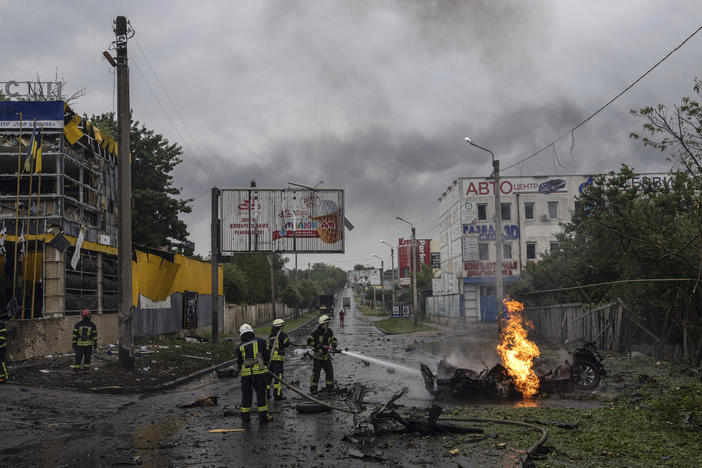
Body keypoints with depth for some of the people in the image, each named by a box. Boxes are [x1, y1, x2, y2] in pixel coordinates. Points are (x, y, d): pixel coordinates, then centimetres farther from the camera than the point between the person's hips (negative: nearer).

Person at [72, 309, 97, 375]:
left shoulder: (77, 325, -2)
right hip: (89, 344, 0)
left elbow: (75, 335, -3)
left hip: (79, 344, 0)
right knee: (87, 357, 8)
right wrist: (95, 344, 8)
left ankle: (75, 371, 2)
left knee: (78, 358, 4)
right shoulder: (92, 325, -1)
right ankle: (86, 370, 8)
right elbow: (95, 335, 1)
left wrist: (74, 343, 0)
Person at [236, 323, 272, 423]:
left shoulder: (240, 347, 11)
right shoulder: (260, 341, 7)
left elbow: (239, 363, 13)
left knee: (246, 394, 13)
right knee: (261, 393, 5)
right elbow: (267, 356, 6)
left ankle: (245, 416, 19)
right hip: (259, 371, -2)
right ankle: (263, 417, 7)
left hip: (245, 372, 2)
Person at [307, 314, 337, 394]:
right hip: (318, 355, -6)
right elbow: (309, 341, -14)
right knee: (316, 372, -5)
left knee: (329, 371, 6)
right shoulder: (317, 332, -16)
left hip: (326, 355, 6)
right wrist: (318, 346, -18)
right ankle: (313, 389, 5)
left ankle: (330, 388, 18)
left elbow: (333, 339, 14)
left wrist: (334, 344, -7)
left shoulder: (329, 331, 2)